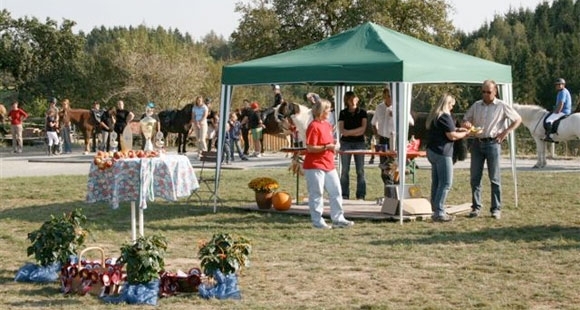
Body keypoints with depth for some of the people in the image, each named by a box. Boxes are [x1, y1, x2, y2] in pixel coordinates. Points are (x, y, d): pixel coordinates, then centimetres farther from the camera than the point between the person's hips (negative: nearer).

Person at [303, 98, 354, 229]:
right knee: (316, 194, 0)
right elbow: (310, 148, -19)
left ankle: (338, 219, 17)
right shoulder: (314, 127, -15)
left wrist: (333, 144, 6)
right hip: (315, 166, -9)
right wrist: (326, 147, -22)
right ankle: (317, 221, 9)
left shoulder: (327, 125, 12)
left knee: (336, 192, 10)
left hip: (329, 165, 9)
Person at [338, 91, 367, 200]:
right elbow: (341, 130, -1)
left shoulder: (362, 112, 7)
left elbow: (363, 128, -2)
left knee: (360, 170, -1)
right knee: (344, 170, -1)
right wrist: (356, 132, -9)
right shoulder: (343, 113, 7)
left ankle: (361, 194, 2)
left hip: (359, 143, 0)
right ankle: (344, 194, 3)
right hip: (346, 143, 1)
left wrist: (349, 132, -9)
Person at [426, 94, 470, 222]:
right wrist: (465, 133, 1)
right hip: (442, 153, -10)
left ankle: (436, 210, 18)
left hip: (432, 151, 10)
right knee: (446, 183, -7)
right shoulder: (445, 117, -13)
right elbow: (452, 136, -15)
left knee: (436, 182, 13)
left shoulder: (434, 116, 16)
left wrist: (457, 130, 21)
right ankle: (439, 212, -9)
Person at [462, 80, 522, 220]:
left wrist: (505, 132, -8)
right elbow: (466, 120, 16)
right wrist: (466, 124, -8)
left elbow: (518, 120, 3)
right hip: (477, 143, 4)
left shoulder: (502, 106, -1)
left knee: (495, 178, 0)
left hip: (492, 143, -4)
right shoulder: (476, 106, 9)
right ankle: (476, 207, 11)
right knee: (475, 177, 3)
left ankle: (496, 209, 6)